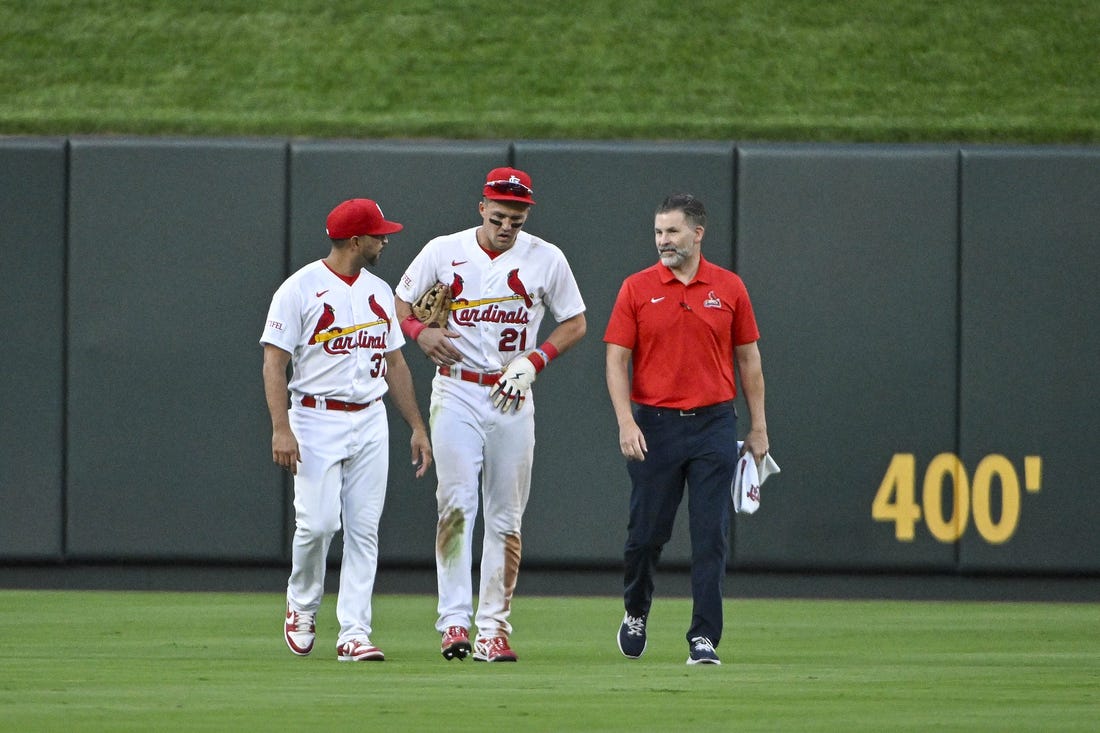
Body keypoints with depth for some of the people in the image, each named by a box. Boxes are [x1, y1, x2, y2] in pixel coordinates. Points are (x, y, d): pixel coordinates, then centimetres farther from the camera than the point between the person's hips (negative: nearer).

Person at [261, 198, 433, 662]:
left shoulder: (379, 292, 13)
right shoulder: (301, 289, -6)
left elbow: (394, 361, 18)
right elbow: (275, 362, -9)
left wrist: (417, 427, 13)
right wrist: (281, 429, -19)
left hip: (371, 422, 5)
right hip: (318, 419, -5)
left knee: (364, 530, -1)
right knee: (317, 523, -12)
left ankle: (354, 633, 0)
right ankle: (302, 607, 15)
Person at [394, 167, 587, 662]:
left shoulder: (546, 260, 1)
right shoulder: (443, 252, 0)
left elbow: (575, 323, 9)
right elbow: (399, 303, 11)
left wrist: (532, 361, -7)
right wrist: (420, 333, -11)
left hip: (512, 398, 1)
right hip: (456, 393, -1)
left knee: (506, 516, 2)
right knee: (456, 504, -13)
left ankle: (493, 629, 6)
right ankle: (454, 620, -15)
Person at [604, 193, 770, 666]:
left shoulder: (729, 288, 5)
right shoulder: (637, 289, 2)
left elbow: (748, 359, 11)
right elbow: (617, 360, 0)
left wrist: (758, 427, 8)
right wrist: (626, 423, -12)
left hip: (714, 424, 0)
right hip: (654, 426, 0)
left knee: (711, 537, -5)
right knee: (646, 533, 5)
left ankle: (704, 638, -4)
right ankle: (636, 613, 31)